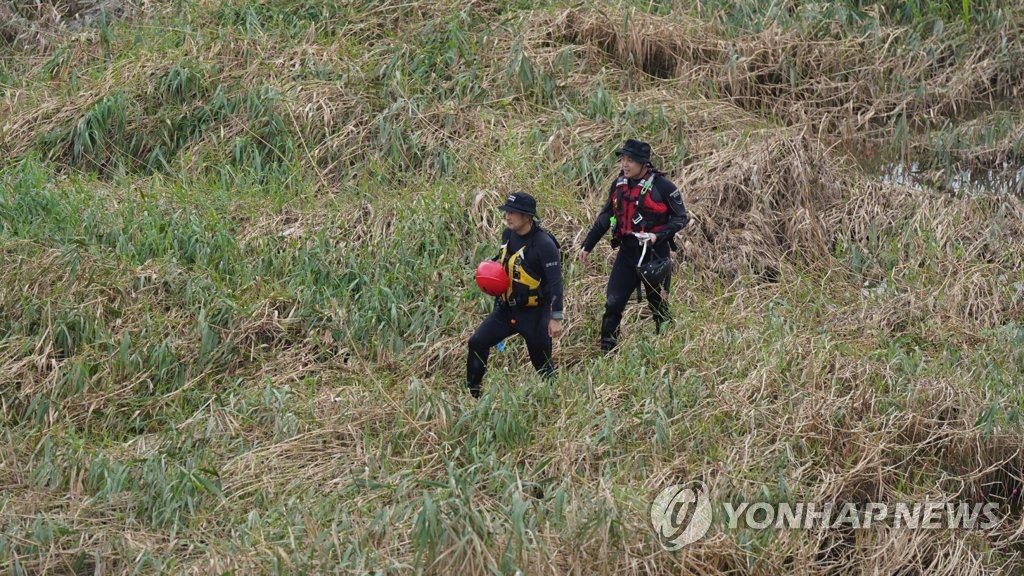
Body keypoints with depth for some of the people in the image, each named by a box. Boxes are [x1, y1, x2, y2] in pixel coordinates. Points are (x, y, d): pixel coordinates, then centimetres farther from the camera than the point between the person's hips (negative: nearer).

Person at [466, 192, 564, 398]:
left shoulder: (544, 244, -20)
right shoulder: (508, 235, 2)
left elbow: (555, 282, -20)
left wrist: (556, 318, -23)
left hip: (534, 313, -7)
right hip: (506, 309, 7)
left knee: (542, 362, 3)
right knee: (477, 343, -2)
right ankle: (471, 394, 7)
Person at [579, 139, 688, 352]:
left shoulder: (662, 186, -11)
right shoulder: (619, 185, 6)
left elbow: (681, 218, -6)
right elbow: (605, 218, 17)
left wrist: (658, 236, -20)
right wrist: (587, 246, 18)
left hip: (655, 254, -4)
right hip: (627, 253, 5)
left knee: (659, 307, 6)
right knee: (613, 304, -4)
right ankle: (606, 353, 0)